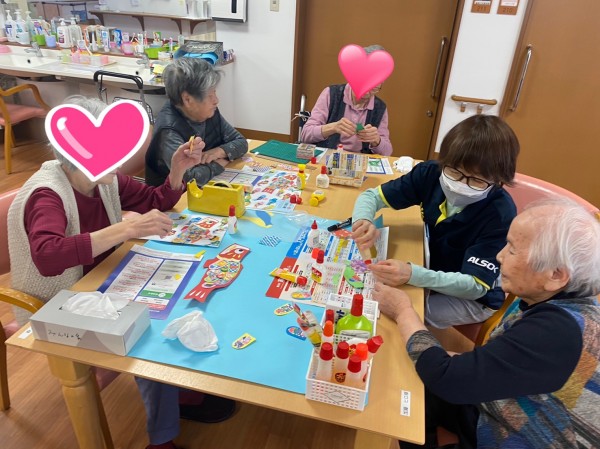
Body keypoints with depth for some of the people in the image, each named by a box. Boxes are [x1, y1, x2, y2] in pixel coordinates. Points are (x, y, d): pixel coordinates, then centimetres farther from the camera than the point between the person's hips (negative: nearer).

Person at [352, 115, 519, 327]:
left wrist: (412, 274, -47)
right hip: (433, 271, 4)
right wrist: (362, 221, -37)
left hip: (474, 299, -4)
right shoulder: (431, 174, -18)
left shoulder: (500, 214, -29)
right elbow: (371, 196, -12)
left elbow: (475, 286, -30)